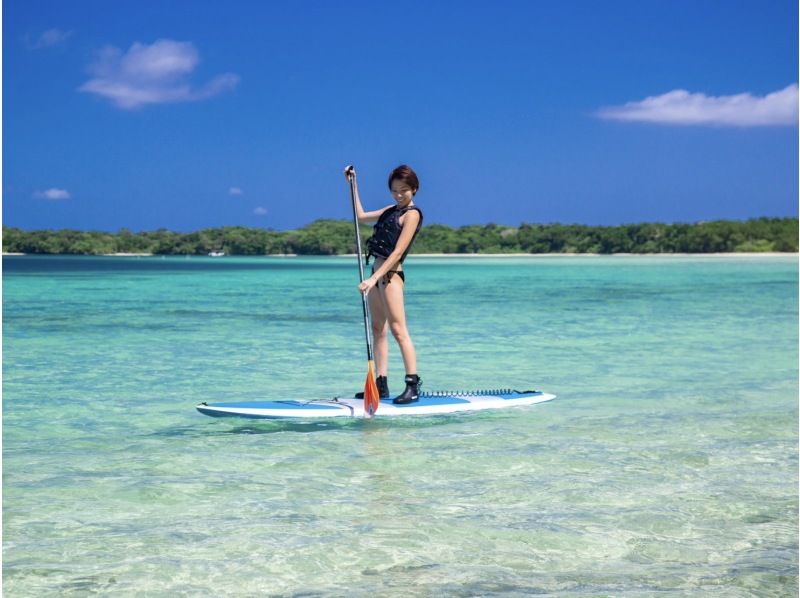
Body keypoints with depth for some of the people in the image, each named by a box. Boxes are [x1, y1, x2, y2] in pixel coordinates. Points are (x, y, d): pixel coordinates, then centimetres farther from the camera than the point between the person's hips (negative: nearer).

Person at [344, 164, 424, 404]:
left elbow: (397, 252, -17)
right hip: (377, 274, 9)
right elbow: (361, 216, 30)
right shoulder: (392, 210, 17)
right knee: (379, 329, 7)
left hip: (390, 274, -9)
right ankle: (381, 384, 9)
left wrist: (374, 278, -24)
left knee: (398, 330, -14)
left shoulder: (411, 214, -9)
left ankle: (413, 386, -16)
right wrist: (353, 185, 25)